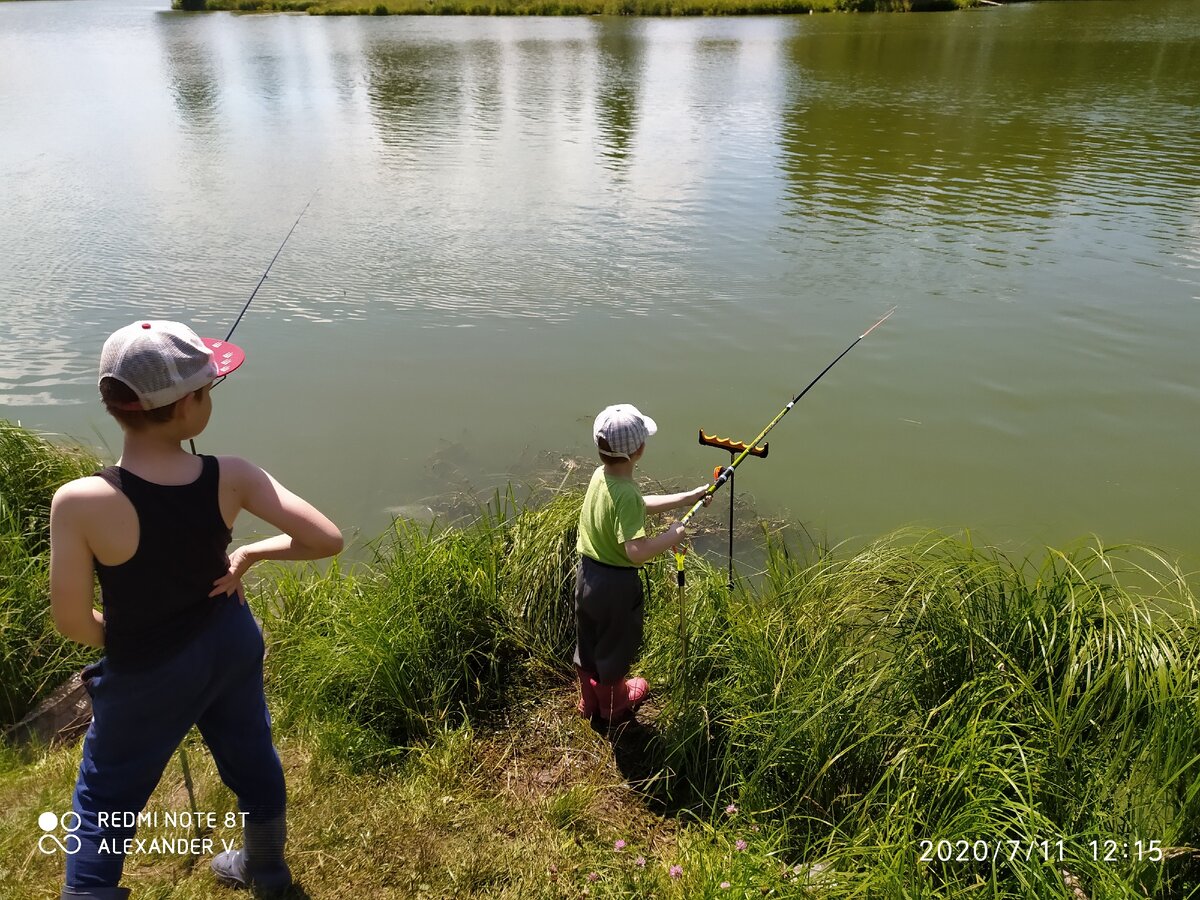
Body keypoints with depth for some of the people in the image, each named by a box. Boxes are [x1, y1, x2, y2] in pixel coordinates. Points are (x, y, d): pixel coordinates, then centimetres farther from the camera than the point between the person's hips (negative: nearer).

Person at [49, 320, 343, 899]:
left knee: (104, 802, 21)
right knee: (251, 757, 27)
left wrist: (122, 634, 4)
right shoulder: (231, 478, -21)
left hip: (146, 673, -3)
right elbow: (326, 540, -20)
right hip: (231, 643, 4)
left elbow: (74, 625, -18)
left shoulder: (80, 503, -28)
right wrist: (250, 553, -5)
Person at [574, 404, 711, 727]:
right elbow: (636, 551, -38)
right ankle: (613, 706, 43)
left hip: (587, 575, 7)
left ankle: (590, 701, 48)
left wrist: (686, 497, 14)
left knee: (588, 643, 25)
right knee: (615, 647, 18)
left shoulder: (600, 476, -3)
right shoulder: (626, 494, -30)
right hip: (617, 583, -7)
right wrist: (672, 535, -22)